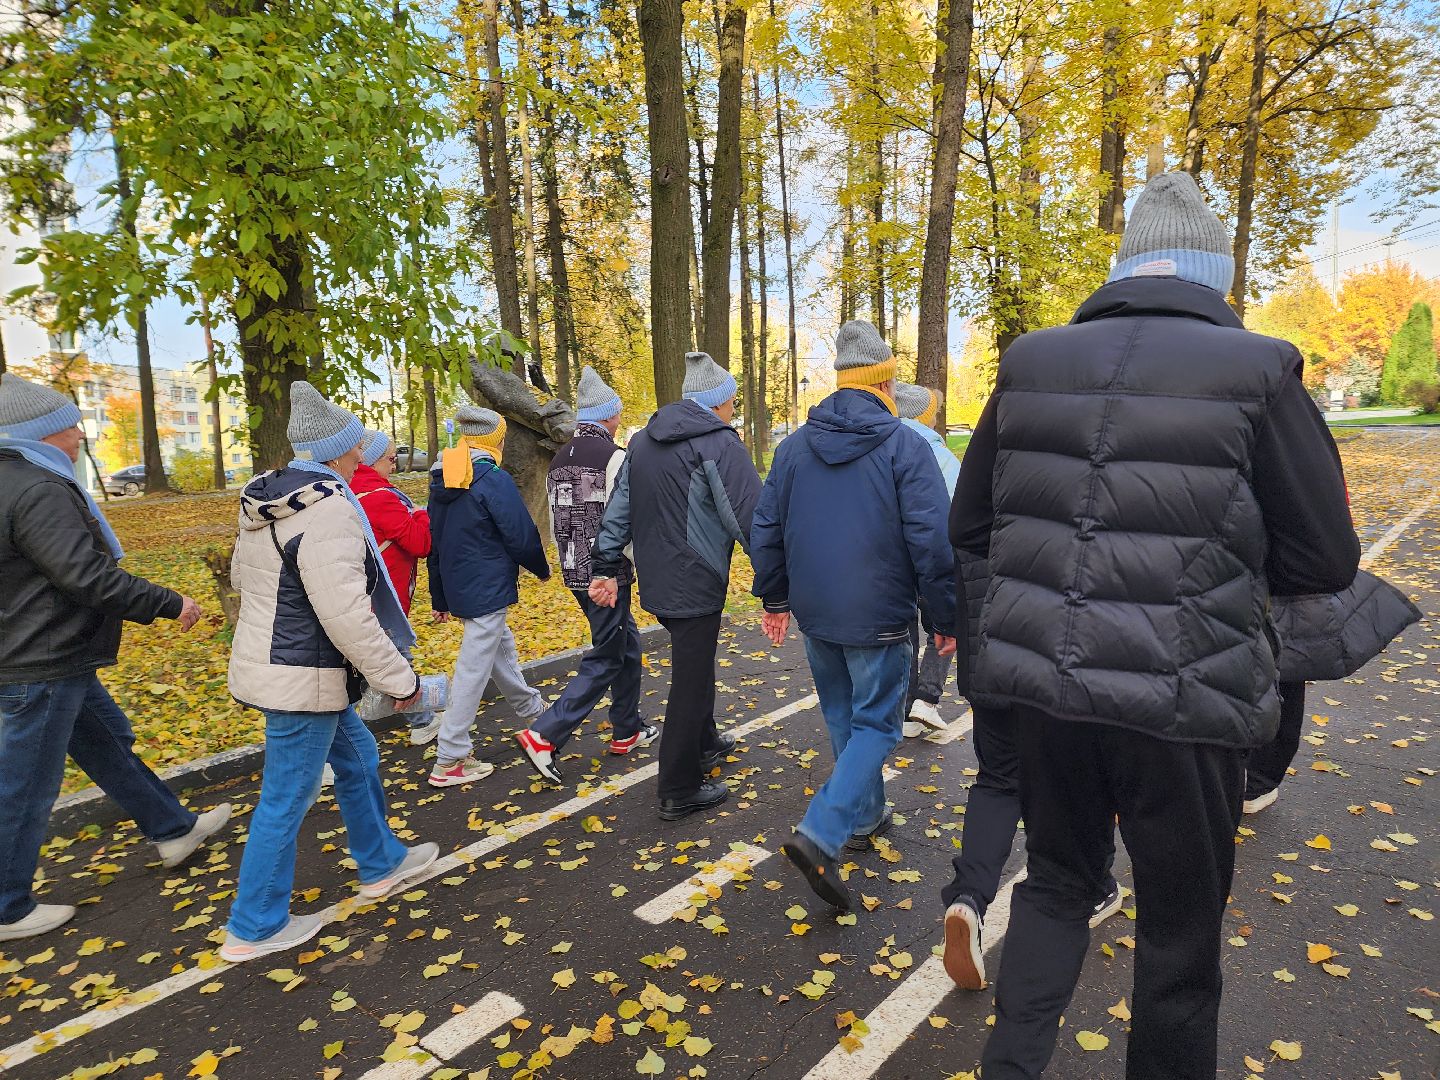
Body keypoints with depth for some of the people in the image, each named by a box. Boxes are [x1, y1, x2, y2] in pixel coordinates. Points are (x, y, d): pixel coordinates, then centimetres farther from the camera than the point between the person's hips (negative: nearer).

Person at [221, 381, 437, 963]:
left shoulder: (267, 500, 5)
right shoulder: (327, 509, -25)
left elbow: (242, 575, 19)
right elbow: (346, 616, -28)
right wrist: (399, 678, -19)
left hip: (270, 663, 10)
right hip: (303, 679, -10)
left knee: (356, 757, 23)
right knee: (286, 800, 5)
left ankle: (381, 862, 40)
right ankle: (253, 929, 23)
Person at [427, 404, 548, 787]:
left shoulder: (442, 480, 8)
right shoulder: (494, 480, -17)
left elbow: (435, 540, 12)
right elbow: (522, 536, -15)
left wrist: (440, 598, 18)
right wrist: (542, 569, 6)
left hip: (458, 587, 9)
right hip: (488, 589, -9)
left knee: (501, 647, 25)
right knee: (473, 669, -4)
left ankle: (532, 708, 46)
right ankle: (449, 762, 1)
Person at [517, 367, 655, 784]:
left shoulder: (559, 460, 10)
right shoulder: (613, 456, -15)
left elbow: (555, 521, 15)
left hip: (575, 573, 9)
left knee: (627, 643, 21)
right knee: (605, 659, 1)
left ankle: (627, 730, 30)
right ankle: (545, 735, -6)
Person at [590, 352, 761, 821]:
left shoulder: (643, 440, 11)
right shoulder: (719, 444, -14)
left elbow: (617, 510, 11)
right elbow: (752, 519, -20)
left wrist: (606, 568, 15)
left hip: (656, 583, 8)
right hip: (696, 585, -8)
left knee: (694, 665, 26)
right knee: (691, 683, 3)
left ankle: (704, 745, 44)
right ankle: (679, 792, 14)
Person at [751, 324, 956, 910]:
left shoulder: (796, 444, 5)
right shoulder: (904, 445, -10)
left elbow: (765, 527, 8)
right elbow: (932, 540, -14)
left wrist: (774, 598, 18)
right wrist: (947, 618, -4)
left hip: (814, 614, 5)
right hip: (878, 618, -5)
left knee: (843, 717, 21)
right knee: (876, 725, 5)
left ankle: (864, 816, 37)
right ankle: (821, 834, -8)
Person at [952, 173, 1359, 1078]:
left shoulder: (1030, 366, 0)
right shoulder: (1255, 372, -8)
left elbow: (970, 534, 7)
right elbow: (1325, 562, -3)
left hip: (1042, 685, 3)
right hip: (1180, 699, -2)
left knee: (1058, 880, 25)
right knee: (1181, 921, 20)